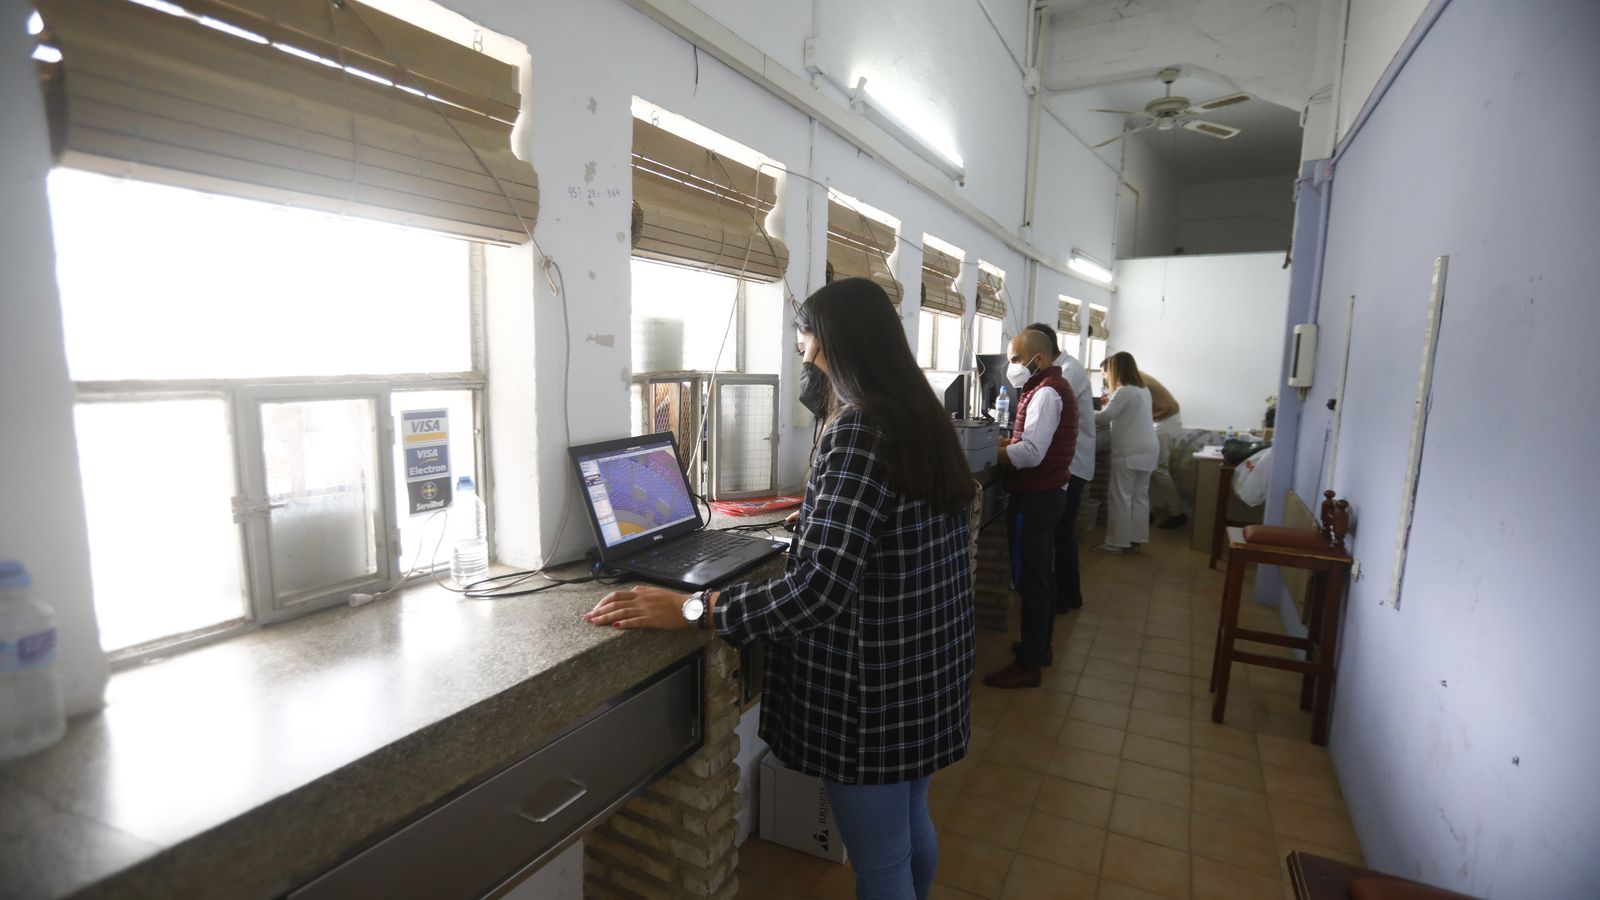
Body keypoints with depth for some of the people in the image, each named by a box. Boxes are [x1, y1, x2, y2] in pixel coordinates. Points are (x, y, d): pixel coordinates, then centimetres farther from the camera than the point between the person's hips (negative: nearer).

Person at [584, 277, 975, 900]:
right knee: (911, 821, 28)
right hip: (930, 664, 9)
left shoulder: (857, 431, -23)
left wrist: (690, 609, -26)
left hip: (873, 685, -9)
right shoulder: (924, 417, 5)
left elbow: (820, 588, -30)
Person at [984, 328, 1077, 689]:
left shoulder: (1046, 392, -18)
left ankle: (1028, 665, 5)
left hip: (1035, 498, -11)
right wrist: (1004, 443, 1)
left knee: (1030, 580, -3)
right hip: (1045, 493, 11)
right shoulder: (1050, 388, 15)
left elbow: (1030, 453, -28)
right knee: (1041, 575, 18)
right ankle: (1039, 645, 31)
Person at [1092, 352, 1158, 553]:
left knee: (1119, 497, -2)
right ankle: (1136, 538, 17)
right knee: (1140, 496, 11)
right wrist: (1109, 404, 15)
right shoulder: (1144, 390, 15)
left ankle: (1118, 542, 3)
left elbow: (1104, 417, -18)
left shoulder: (1124, 392, -13)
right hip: (1146, 452, 9)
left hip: (1128, 453, -9)